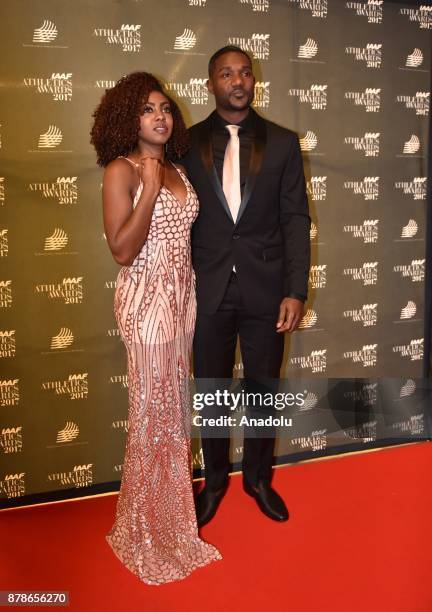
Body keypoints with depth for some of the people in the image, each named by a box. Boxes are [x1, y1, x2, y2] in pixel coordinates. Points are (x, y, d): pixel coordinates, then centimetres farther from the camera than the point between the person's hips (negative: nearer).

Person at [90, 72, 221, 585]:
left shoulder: (177, 170, 13)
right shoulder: (121, 171, -8)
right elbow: (122, 251, -18)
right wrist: (150, 188, -19)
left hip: (183, 296, 7)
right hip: (146, 299, -7)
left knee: (177, 407, 14)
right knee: (152, 412, 2)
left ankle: (175, 510, 33)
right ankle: (148, 529, 22)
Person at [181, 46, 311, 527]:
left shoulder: (282, 142, 2)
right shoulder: (189, 143, 2)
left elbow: (296, 220, -1)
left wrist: (296, 291, -8)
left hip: (266, 289, 0)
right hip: (208, 290, 0)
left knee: (263, 391, 13)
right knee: (211, 393, 12)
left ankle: (258, 477, 35)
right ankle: (215, 479, 34)